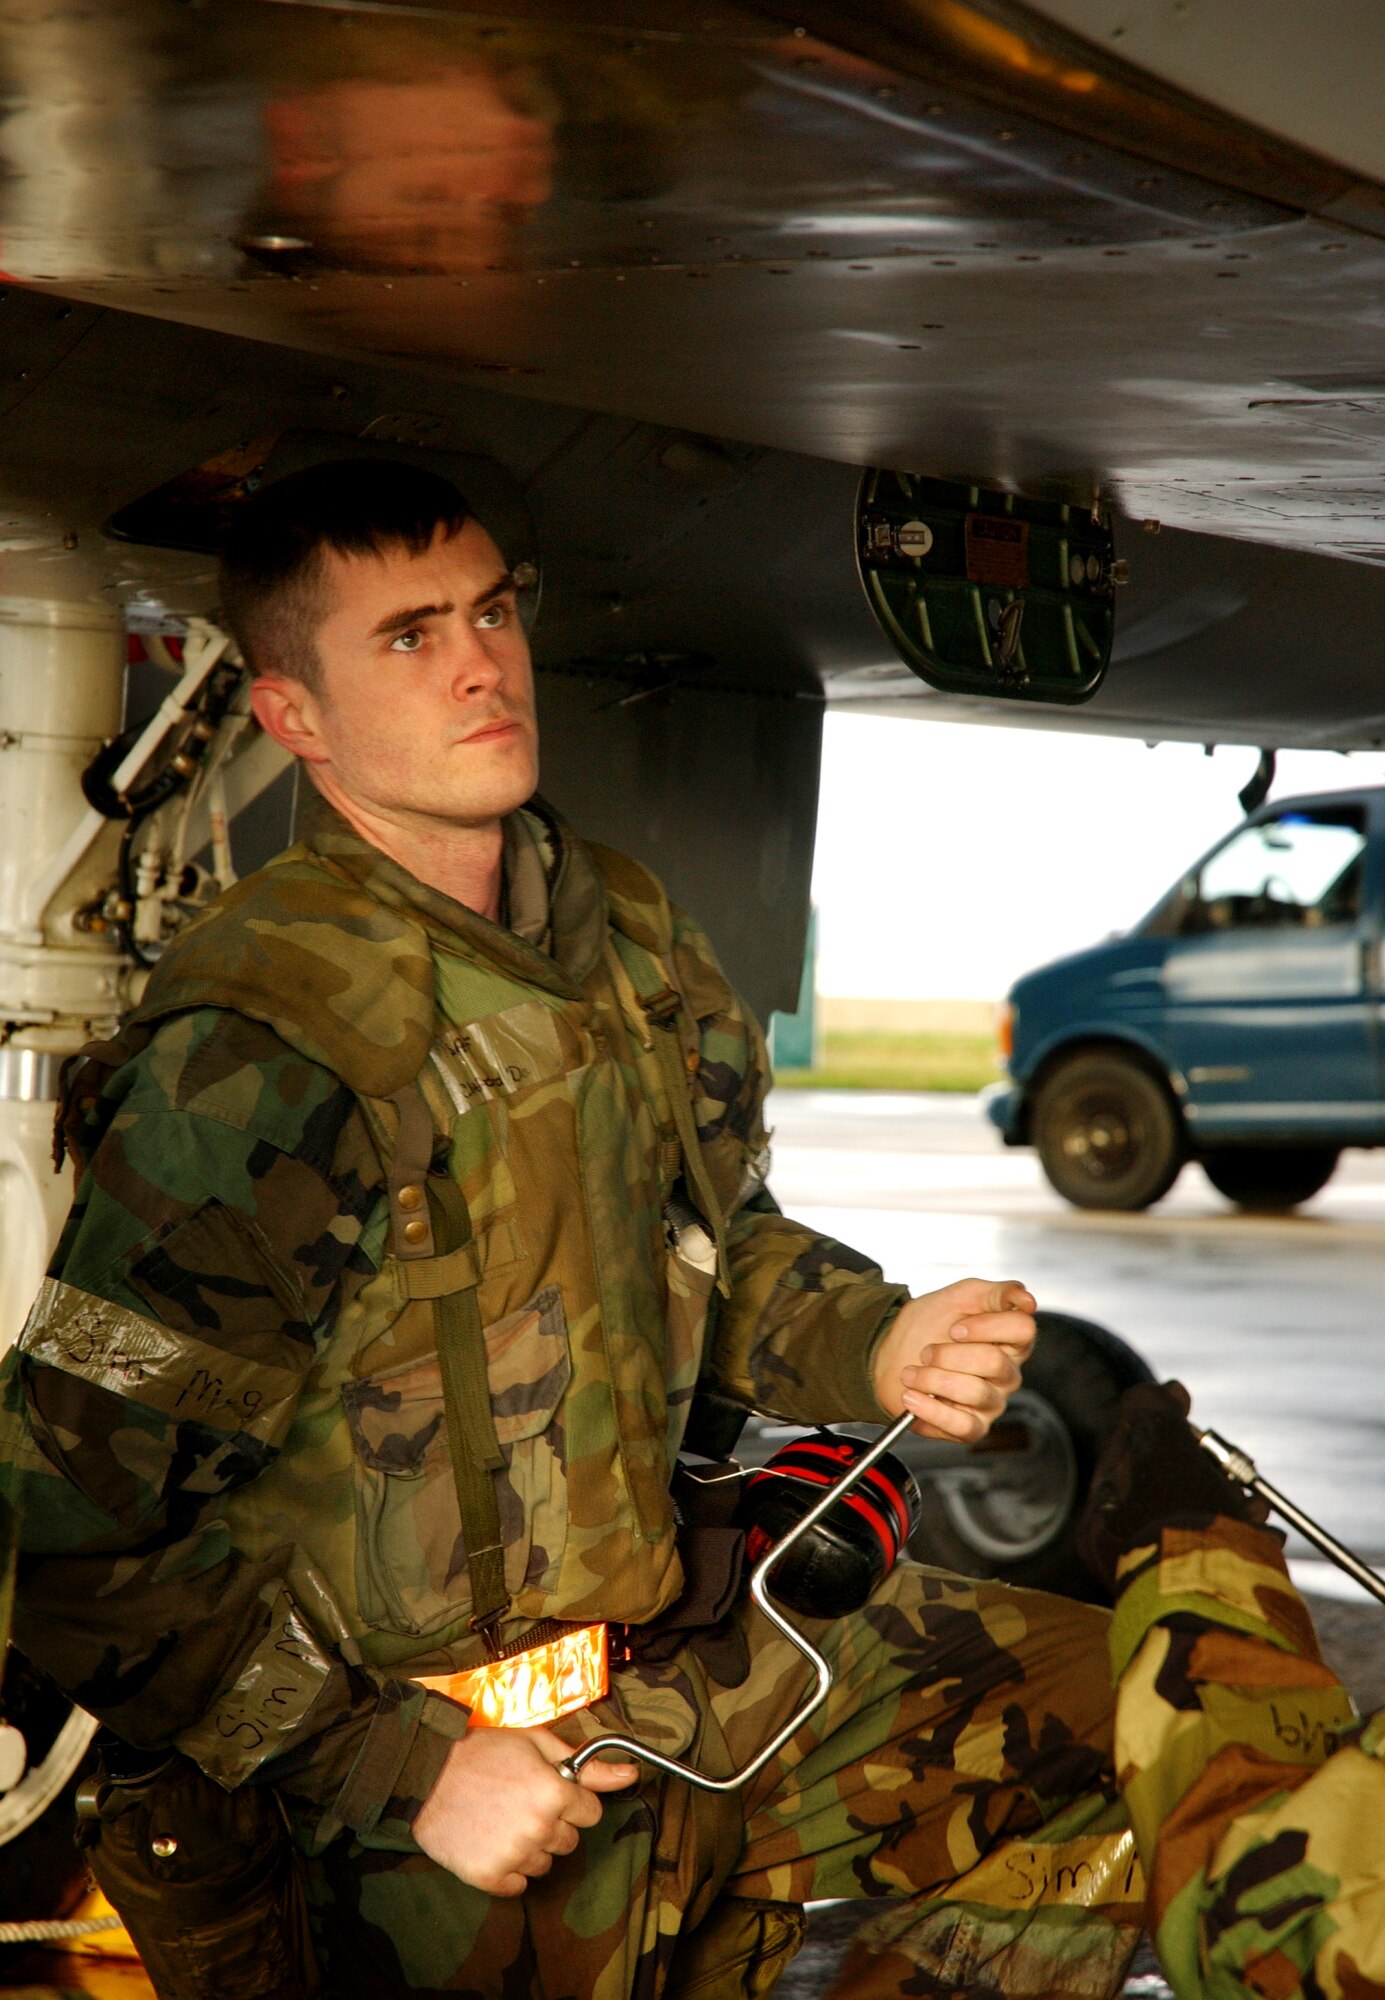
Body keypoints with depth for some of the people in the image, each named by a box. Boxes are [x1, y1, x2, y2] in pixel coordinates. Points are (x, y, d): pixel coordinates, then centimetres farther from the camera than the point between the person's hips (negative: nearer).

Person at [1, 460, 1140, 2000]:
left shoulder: (624, 936, 4)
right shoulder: (255, 1060, -21)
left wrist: (876, 1348, -4)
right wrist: (402, 1770, -21)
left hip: (702, 1647, 7)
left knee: (1125, 1709, 5)